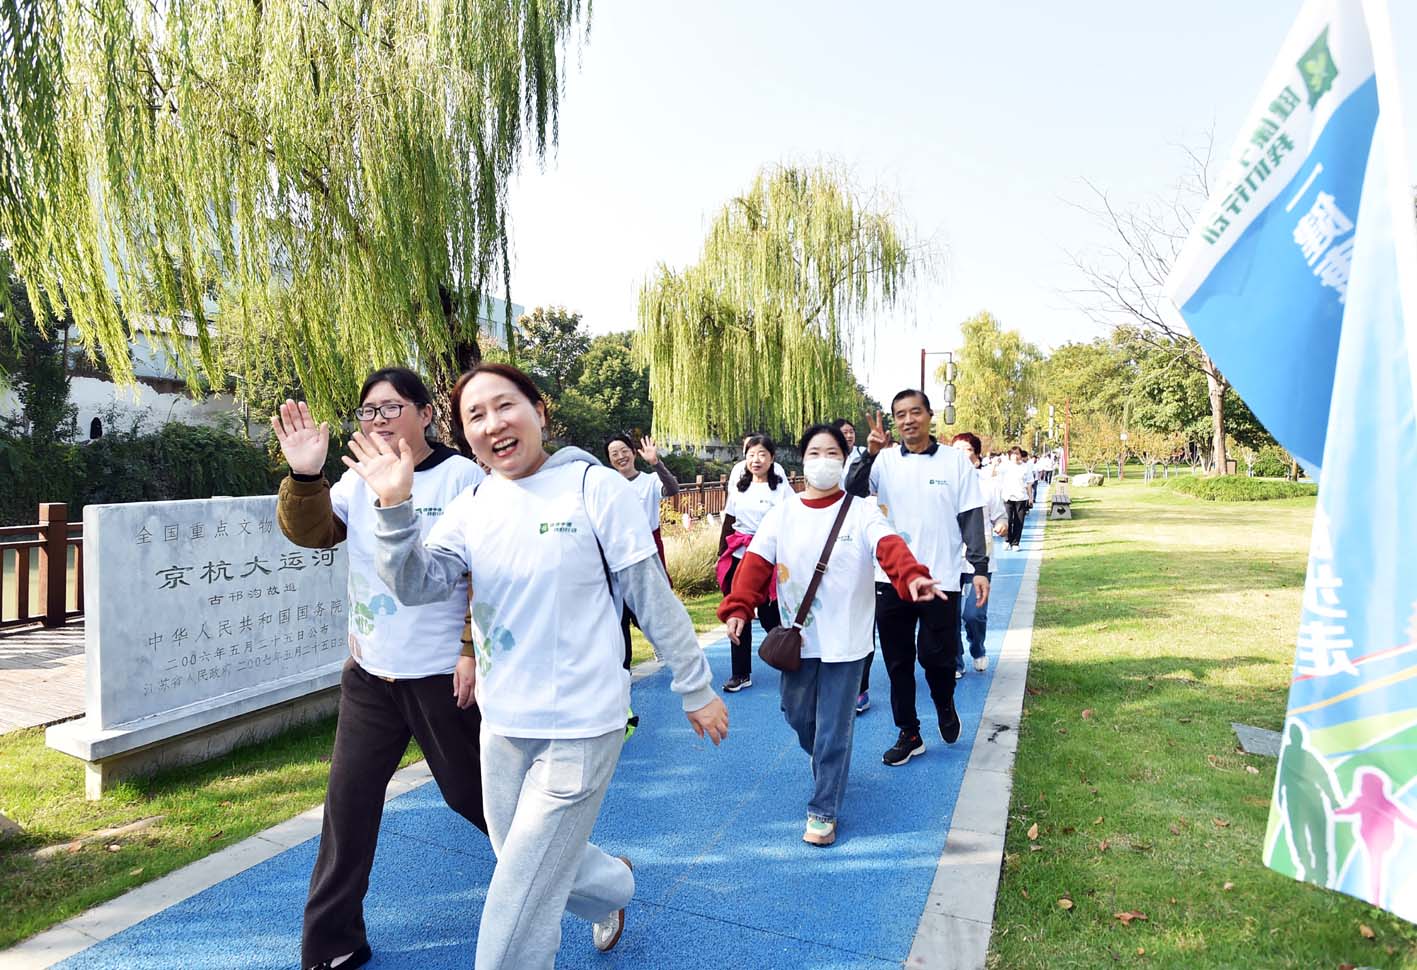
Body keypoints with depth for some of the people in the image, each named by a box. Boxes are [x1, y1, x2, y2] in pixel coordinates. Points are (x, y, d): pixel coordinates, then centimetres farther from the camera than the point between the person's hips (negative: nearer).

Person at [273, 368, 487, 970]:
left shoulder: (461, 477, -12)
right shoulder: (358, 481, 5)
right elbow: (310, 531, -10)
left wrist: (475, 652, -14)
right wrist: (305, 474, -27)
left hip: (443, 674, -5)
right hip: (369, 674, 5)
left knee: (473, 792, 10)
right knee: (348, 804, 10)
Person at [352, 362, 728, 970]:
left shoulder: (594, 487, -13)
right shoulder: (470, 508, 2)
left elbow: (654, 598, -9)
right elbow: (415, 585, -8)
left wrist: (696, 690, -3)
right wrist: (394, 507, -23)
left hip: (580, 727, -6)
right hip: (502, 726, 6)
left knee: (519, 906, 2)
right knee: (534, 866, 26)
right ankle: (613, 885, 55)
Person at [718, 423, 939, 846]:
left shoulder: (862, 512, -7)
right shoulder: (782, 514, 0)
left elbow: (890, 547, -25)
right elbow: (756, 562, -6)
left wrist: (912, 575, -45)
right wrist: (737, 607, -19)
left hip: (845, 641, -3)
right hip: (798, 637, 3)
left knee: (833, 727, 1)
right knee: (797, 714, 17)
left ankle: (823, 811, 19)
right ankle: (827, 764, 49)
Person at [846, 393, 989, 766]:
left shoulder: (956, 461, 0)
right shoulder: (885, 461, 2)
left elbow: (971, 518, 1)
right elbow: (851, 495, -11)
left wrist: (980, 568, -5)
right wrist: (870, 455, -24)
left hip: (941, 578, -2)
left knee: (937, 656, 0)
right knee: (898, 662, 10)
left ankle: (945, 706, 33)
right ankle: (909, 734, 26)